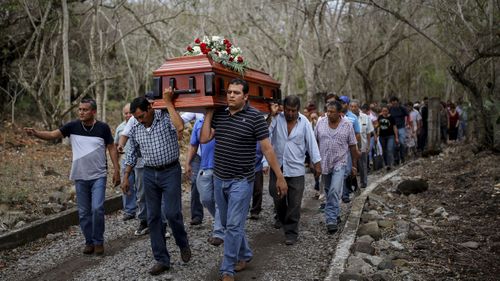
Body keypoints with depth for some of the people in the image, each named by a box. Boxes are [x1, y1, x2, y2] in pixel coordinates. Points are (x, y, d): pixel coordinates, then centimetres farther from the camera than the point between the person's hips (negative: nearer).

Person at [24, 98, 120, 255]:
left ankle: (98, 241, 7)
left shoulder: (103, 128, -6)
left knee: (97, 209, -10)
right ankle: (89, 242, 24)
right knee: (84, 212, 9)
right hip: (80, 177, 3)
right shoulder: (73, 126, -2)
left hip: (98, 177, -2)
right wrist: (35, 133, -28)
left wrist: (116, 170, -6)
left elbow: (112, 148, -1)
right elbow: (52, 135, -9)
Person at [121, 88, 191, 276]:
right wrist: (126, 178, 12)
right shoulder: (135, 130, 5)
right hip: (149, 175, 5)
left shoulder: (166, 117, -9)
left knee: (172, 213, -9)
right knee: (153, 217, 5)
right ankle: (162, 260, 15)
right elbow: (132, 155, 14)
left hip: (170, 172, -5)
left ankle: (183, 244, 22)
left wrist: (168, 102, -24)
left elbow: (180, 128, -31)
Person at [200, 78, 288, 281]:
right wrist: (209, 113, -1)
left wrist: (280, 177, -10)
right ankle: (245, 255, 38)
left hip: (241, 180, -6)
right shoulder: (218, 115, 5)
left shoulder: (254, 117, -11)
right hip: (219, 178, 6)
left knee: (234, 226, -3)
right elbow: (204, 139, 0)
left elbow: (267, 148, -11)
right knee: (227, 223, 18)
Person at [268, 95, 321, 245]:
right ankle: (283, 220, 41)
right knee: (277, 198, 12)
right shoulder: (277, 119, -4)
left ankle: (291, 232, 16)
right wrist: (271, 115, -18)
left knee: (294, 203, 3)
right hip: (277, 166, 1)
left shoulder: (304, 122, -3)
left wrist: (317, 163, -4)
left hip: (296, 169, -1)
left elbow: (311, 143, -1)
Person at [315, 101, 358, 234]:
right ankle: (335, 214, 33)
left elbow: (353, 146, 1)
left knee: (334, 191, -16)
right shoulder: (321, 123, -1)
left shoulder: (347, 125, -5)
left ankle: (331, 220, -12)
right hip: (324, 163, 3)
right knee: (329, 191, 15)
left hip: (339, 163, -3)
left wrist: (354, 165, 3)